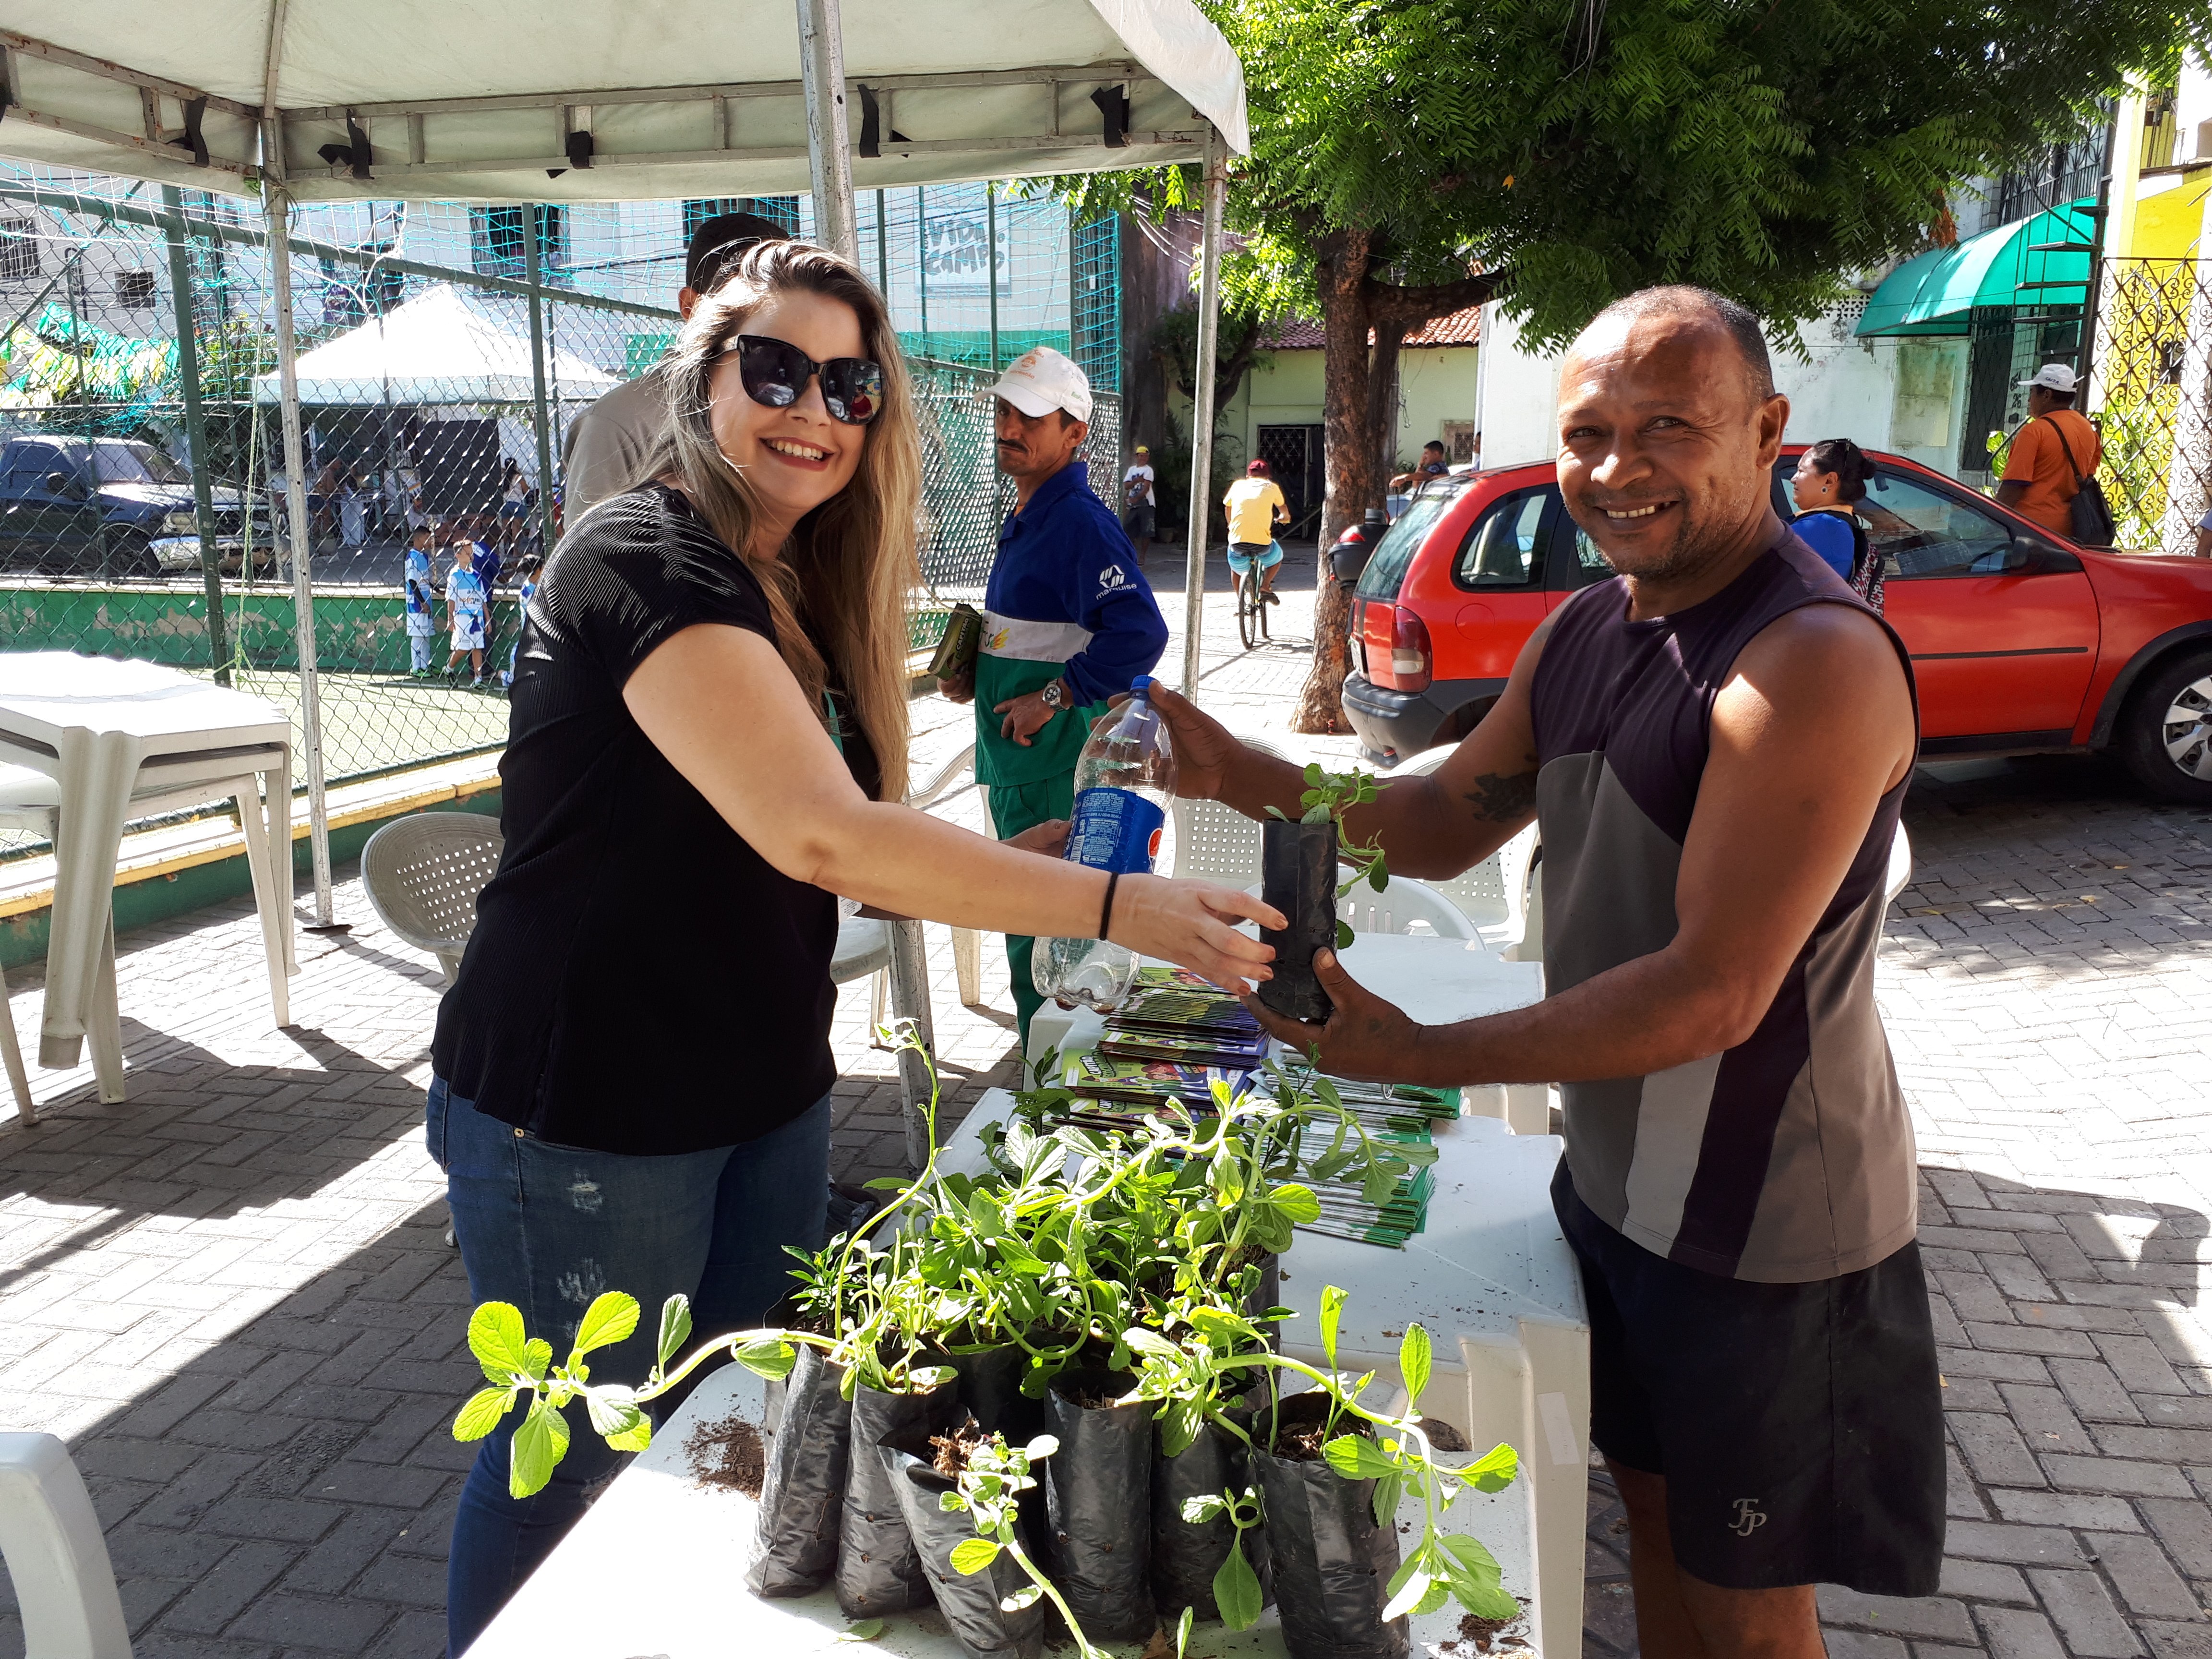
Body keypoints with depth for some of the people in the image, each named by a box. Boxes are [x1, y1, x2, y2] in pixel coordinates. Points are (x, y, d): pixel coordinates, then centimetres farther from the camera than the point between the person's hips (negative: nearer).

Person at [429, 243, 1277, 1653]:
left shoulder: (802, 596, 7)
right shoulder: (647, 562, -21)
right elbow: (818, 836, -34)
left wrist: (1009, 860, -5)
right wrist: (1117, 908, -34)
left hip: (767, 1099, 8)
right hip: (583, 1121, -8)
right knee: (578, 1458, 12)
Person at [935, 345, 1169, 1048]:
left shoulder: (1080, 522, -18)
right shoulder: (1025, 516, 14)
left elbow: (1140, 632, -29)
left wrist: (1053, 698, -23)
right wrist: (973, 674, 9)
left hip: (1053, 765, -10)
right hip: (1014, 756, 10)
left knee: (1041, 936, -2)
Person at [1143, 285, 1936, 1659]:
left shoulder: (1817, 662, -26)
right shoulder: (1584, 631, 2)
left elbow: (1714, 993, -28)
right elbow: (1450, 822, 10)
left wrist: (1426, 1057, -27)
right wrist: (1242, 774, -3)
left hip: (1764, 1230, -7)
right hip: (1615, 1176, 7)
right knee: (1654, 1509, 25)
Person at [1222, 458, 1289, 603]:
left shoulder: (1238, 485, 13)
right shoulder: (1271, 487, 11)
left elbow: (1227, 508, 28)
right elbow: (1282, 507, 31)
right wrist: (1285, 517, 54)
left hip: (1237, 540, 2)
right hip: (1262, 542, -1)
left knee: (1236, 565, 32)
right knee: (1277, 556, 31)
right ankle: (1265, 586, 13)